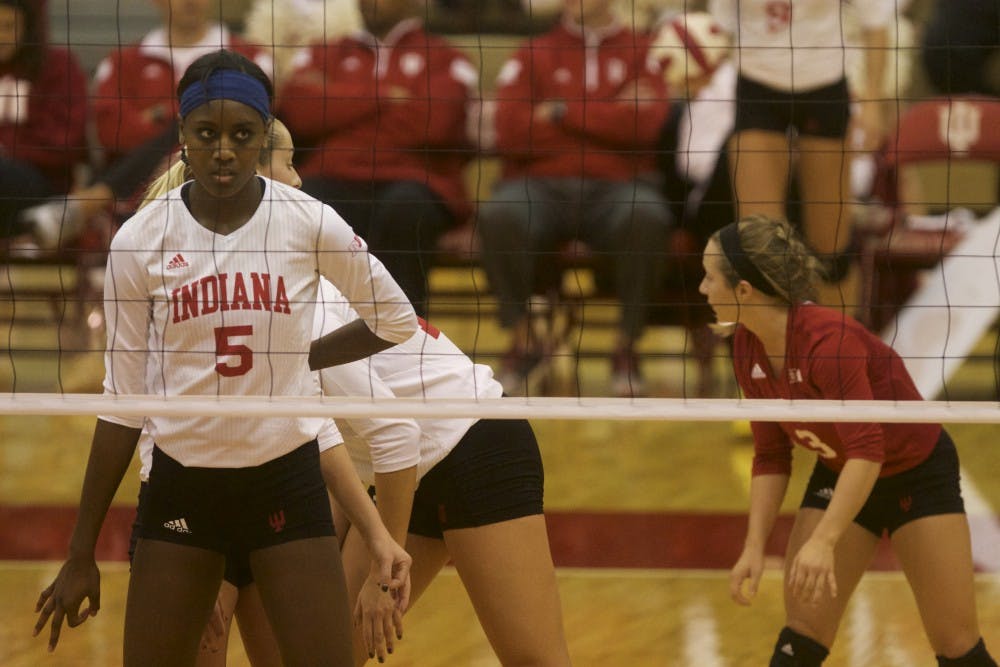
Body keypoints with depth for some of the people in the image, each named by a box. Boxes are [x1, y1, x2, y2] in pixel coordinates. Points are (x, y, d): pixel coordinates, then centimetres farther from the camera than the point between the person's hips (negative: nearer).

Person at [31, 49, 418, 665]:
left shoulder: (311, 223, -7)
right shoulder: (140, 241, -5)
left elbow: (395, 319, 10)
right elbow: (123, 403, 0)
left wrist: (302, 357, 3)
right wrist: (82, 554, 1)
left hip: (287, 480, -1)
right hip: (182, 482, 1)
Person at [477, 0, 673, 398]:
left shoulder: (643, 53, 14)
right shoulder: (532, 56, 16)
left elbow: (645, 124, -6)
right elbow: (511, 133, -2)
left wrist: (562, 112, -2)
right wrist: (610, 117, 0)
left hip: (616, 186, -1)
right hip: (541, 184, 1)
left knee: (647, 217, -37)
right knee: (498, 216, -34)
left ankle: (627, 346, -18)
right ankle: (523, 341, -14)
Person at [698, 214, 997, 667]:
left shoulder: (828, 339, -32)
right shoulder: (748, 349, -10)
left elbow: (866, 451, -38)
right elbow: (770, 457, -1)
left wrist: (824, 542, -46)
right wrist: (754, 548, -9)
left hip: (919, 472, -6)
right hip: (838, 475, 6)